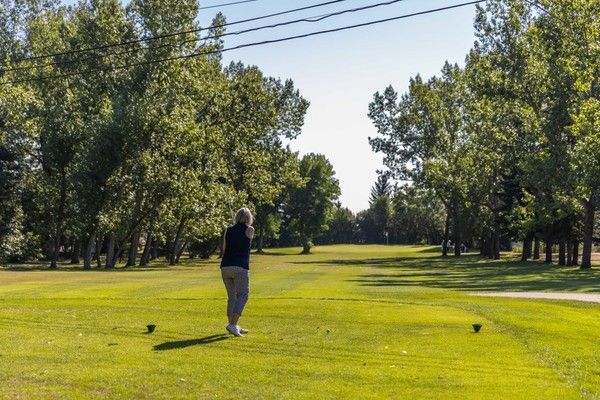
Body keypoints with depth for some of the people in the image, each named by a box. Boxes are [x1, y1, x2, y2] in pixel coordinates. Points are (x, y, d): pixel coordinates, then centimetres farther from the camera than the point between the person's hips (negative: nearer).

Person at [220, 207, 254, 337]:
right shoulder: (249, 230, 3)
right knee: (242, 296, -2)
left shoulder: (228, 230, 13)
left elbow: (223, 250, 13)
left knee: (232, 296, 14)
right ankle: (232, 324, -16)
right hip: (240, 267, -5)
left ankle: (234, 326, 18)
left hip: (225, 267, 5)